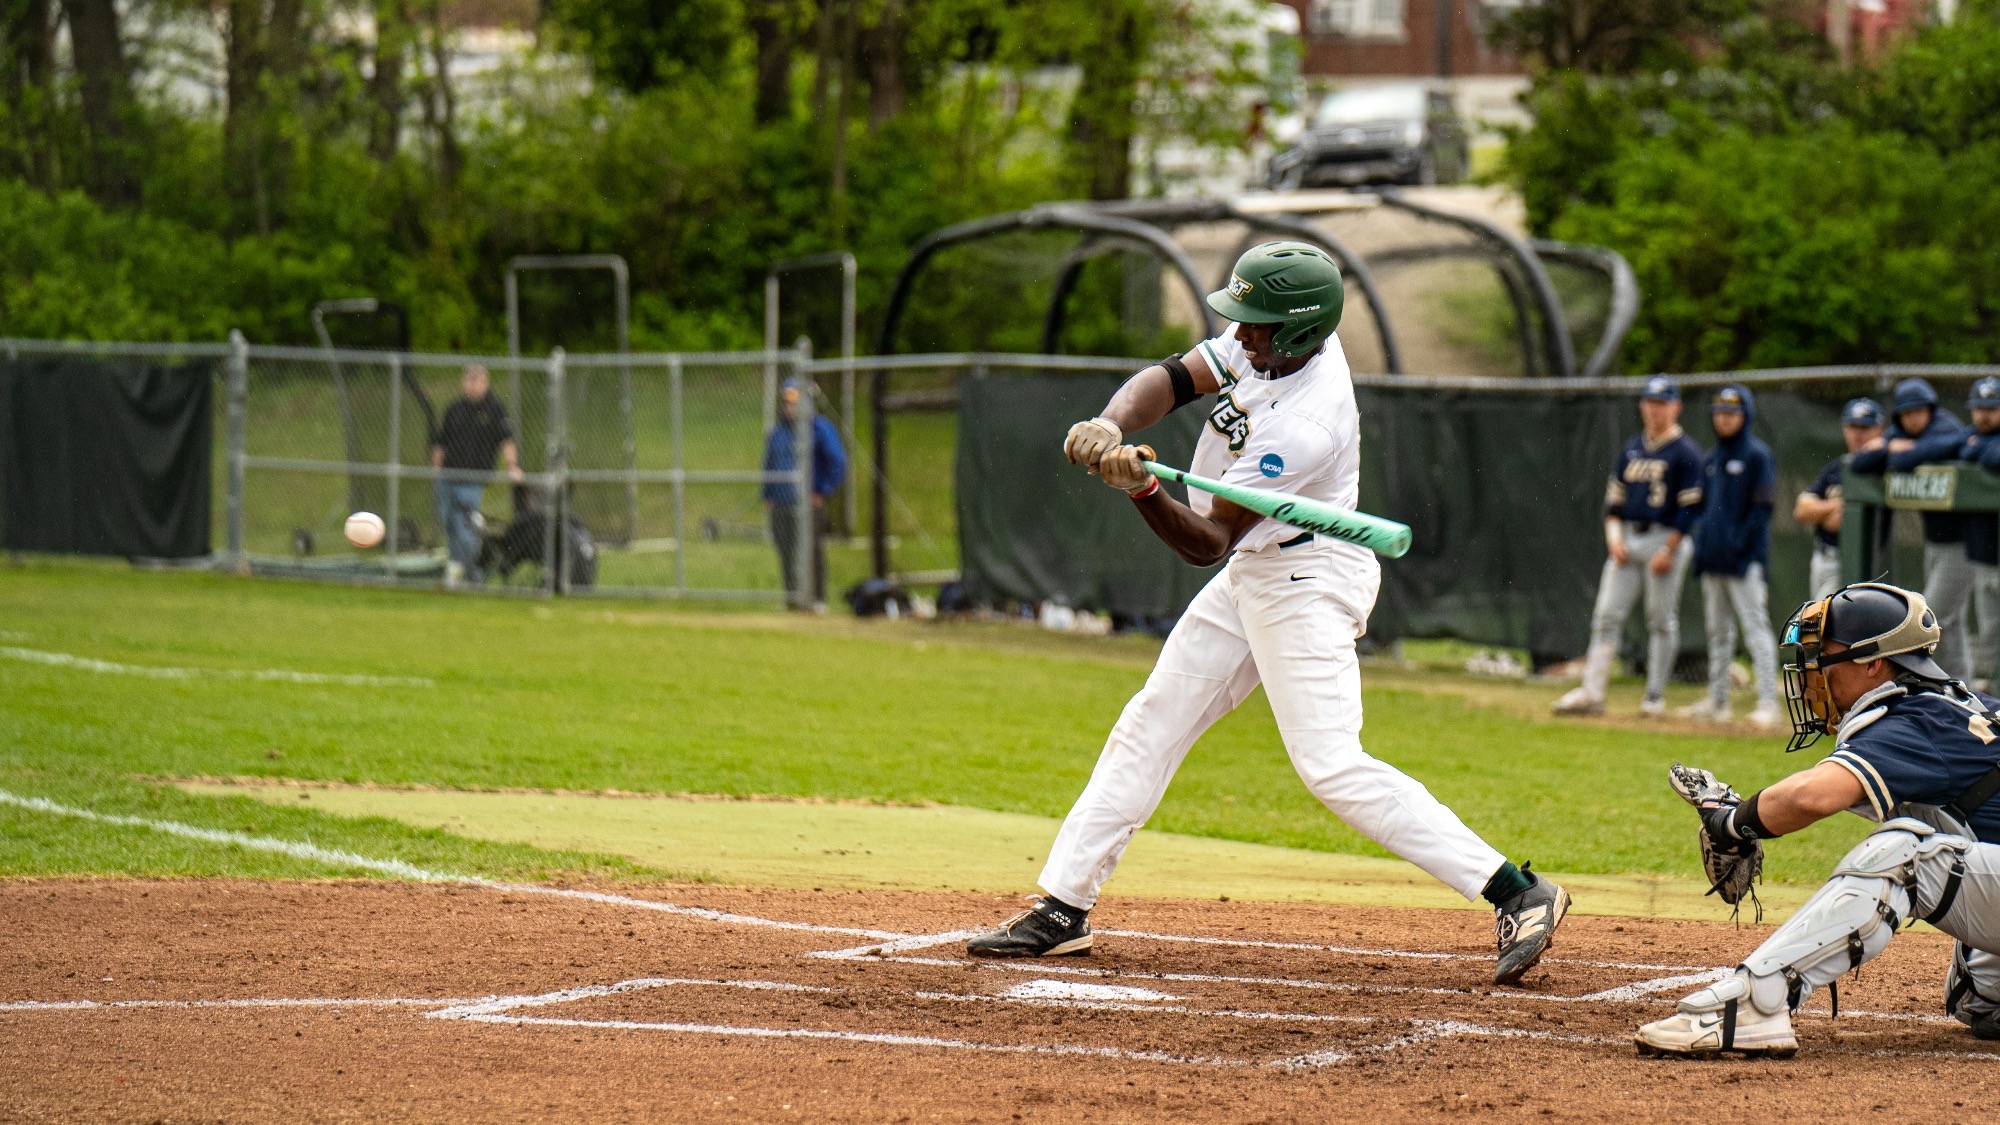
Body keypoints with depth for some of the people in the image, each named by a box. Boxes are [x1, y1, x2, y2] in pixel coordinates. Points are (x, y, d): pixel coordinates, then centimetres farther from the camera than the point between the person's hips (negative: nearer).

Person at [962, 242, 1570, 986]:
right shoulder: (1268, 343, -7)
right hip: (1248, 578, 10)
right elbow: (1173, 380, -4)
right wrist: (1111, 425, -24)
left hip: (1309, 582, -10)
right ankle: (1063, 910, 18)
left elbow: (1205, 543, -26)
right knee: (1150, 725, 11)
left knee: (1331, 763, -18)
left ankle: (1519, 895, -19)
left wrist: (1142, 488, -42)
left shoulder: (1308, 424, -30)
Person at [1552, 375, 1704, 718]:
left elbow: (1690, 507, -11)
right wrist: (1614, 536, 0)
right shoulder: (1631, 450, 14)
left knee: (1661, 620, 0)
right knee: (1606, 615, -1)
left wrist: (1669, 551, -16)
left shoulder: (1685, 452, -6)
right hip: (1627, 540, 6)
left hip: (1665, 541, -6)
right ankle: (1592, 693, -2)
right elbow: (1614, 498, 16)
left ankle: (1655, 696, 7)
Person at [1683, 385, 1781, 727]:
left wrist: (1740, 545, -17)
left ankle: (1768, 703, -11)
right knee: (1717, 631, 12)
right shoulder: (1712, 458, 17)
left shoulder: (1757, 456, -6)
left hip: (1744, 560, -8)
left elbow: (1761, 510, -11)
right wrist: (1701, 546, 9)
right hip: (1713, 561, 8)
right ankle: (1717, 701, 18)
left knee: (1755, 628, -9)